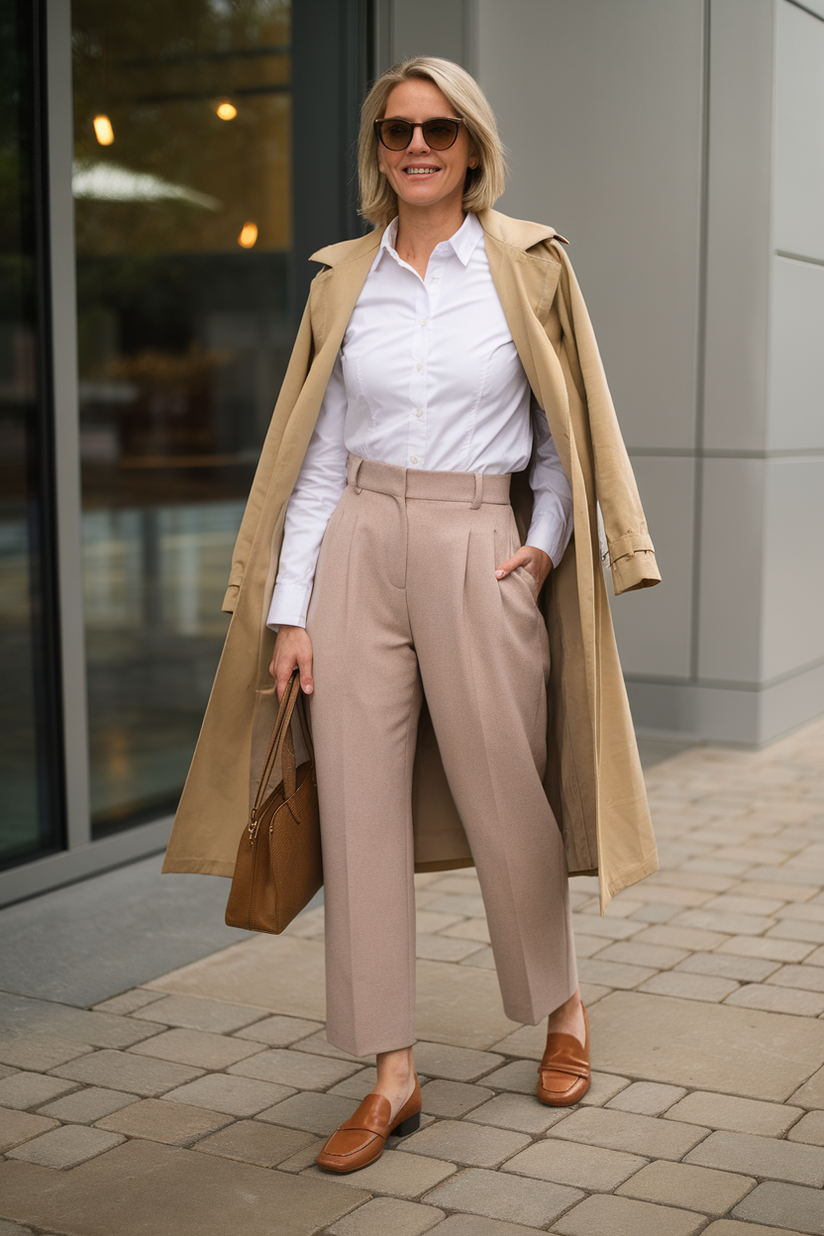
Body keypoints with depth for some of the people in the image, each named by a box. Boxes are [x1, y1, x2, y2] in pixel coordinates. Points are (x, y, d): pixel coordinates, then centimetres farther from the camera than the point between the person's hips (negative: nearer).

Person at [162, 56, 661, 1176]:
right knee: (361, 809, 0)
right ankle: (393, 1076, 11)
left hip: (480, 554, -2)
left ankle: (562, 1007, 33)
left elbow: (569, 427, 9)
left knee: (504, 800, 5)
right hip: (359, 550, 2)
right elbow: (318, 454, 7)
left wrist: (550, 540, -6)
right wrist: (289, 607, 1)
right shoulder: (343, 280, 8)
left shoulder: (529, 265, 3)